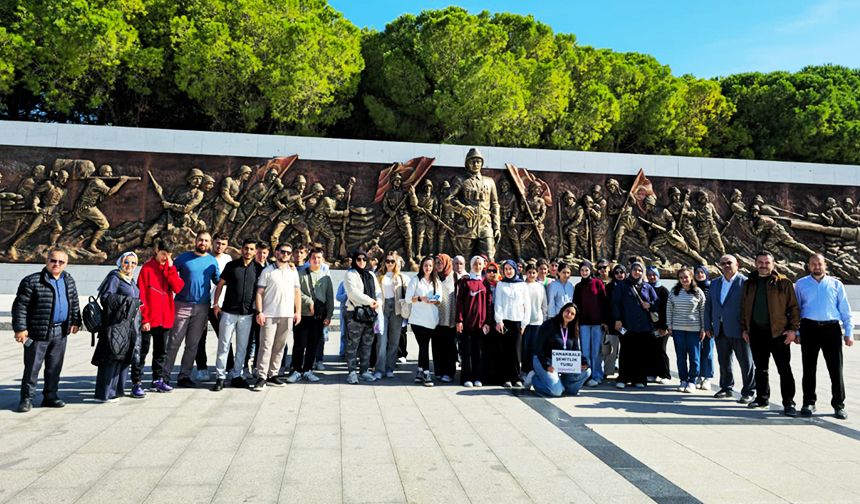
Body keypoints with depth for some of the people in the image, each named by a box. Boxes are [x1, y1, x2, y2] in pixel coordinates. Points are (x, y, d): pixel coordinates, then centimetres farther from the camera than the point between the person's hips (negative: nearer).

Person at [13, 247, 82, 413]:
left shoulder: (69, 281, 9)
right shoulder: (31, 281, -9)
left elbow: (75, 302, 19)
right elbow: (20, 306, -9)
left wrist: (75, 321, 13)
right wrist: (20, 328, -13)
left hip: (60, 332, 5)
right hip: (38, 332, -5)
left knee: (55, 367, 13)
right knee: (32, 367, 3)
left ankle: (50, 396, 24)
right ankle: (27, 399, 15)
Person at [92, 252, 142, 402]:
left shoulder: (131, 280, 19)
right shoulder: (114, 277, -5)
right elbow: (106, 297, -14)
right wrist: (127, 300, -18)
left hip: (129, 326, 8)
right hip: (116, 324, -8)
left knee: (124, 358, 10)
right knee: (112, 357, -7)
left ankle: (116, 390, 18)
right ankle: (104, 394, -2)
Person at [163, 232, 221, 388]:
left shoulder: (212, 261, 10)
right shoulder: (184, 257, 2)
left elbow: (218, 280, 15)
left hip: (202, 307, 3)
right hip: (182, 305, -3)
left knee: (192, 344, 8)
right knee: (174, 342, -3)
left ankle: (184, 375, 16)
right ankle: (165, 375, 4)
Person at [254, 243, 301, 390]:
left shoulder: (293, 272, 12)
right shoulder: (267, 271, 2)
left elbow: (297, 292, 14)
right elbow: (259, 292, -1)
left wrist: (298, 311, 6)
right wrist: (259, 312, -10)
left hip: (287, 316, 4)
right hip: (269, 315, -4)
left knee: (279, 347, 8)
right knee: (266, 346, -5)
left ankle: (273, 374, 17)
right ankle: (261, 377, -2)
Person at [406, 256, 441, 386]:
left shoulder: (436, 281, 15)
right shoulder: (416, 280, 3)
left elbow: (439, 300, 14)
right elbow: (408, 298, -3)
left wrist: (435, 301, -8)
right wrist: (420, 298, -20)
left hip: (432, 320, 4)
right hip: (418, 319, -4)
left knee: (424, 346, 6)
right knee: (424, 346, -6)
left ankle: (420, 372, 15)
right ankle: (426, 374, -3)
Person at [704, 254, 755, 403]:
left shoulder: (745, 282, -6)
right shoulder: (715, 283, 12)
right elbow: (708, 306, 14)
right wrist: (708, 326, 9)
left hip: (739, 330, -5)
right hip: (720, 330, 6)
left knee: (746, 362, 3)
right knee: (724, 361, 15)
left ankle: (748, 392, 13)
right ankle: (726, 388, 28)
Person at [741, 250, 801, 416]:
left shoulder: (783, 282, -1)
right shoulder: (749, 284, 11)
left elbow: (793, 307, -3)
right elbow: (744, 308, 16)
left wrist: (793, 329, -9)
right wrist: (744, 328, 12)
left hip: (778, 332, -4)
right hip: (756, 332, 4)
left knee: (784, 369, -1)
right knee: (760, 368, 13)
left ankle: (788, 403, 5)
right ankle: (762, 398, 24)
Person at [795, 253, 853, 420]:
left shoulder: (836, 284, 11)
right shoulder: (801, 284, 10)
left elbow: (845, 310, 10)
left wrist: (849, 332, 3)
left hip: (832, 328, 0)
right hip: (809, 328, 0)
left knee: (836, 368, 1)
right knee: (809, 368, 5)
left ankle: (839, 405, 11)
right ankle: (808, 403, 14)